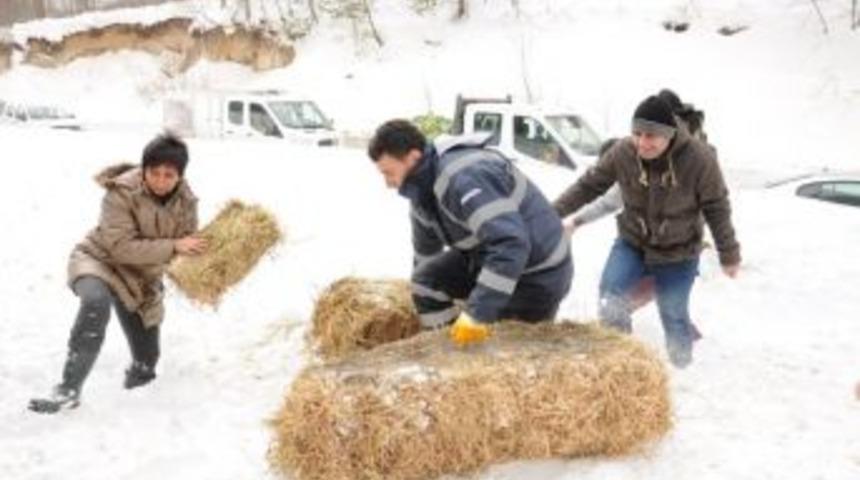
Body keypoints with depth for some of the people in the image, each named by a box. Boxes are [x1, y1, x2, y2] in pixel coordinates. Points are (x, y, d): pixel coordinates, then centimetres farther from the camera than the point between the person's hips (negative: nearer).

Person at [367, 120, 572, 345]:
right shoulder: (423, 185, 0)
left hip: (537, 275, -9)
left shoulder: (463, 178, -31)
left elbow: (511, 245, -39)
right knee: (426, 279, 0)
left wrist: (476, 314, -38)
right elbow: (425, 249, 16)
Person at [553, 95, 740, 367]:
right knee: (610, 293, -15)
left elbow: (716, 208, -11)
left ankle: (682, 367, 32)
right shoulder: (622, 152, -20)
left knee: (674, 315, 4)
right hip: (632, 243, 2)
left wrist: (729, 254, -2)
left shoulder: (699, 158, -24)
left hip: (678, 253, -2)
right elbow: (589, 185, -5)